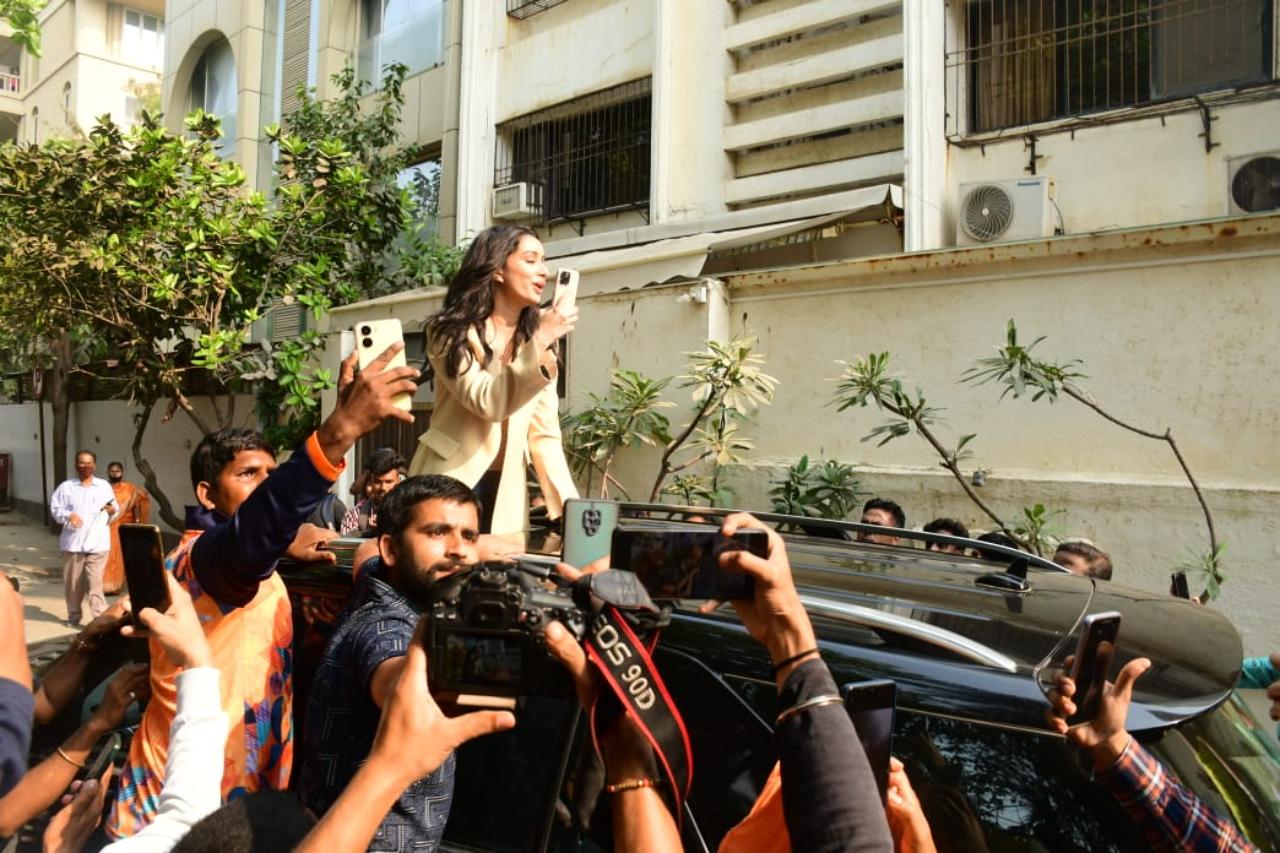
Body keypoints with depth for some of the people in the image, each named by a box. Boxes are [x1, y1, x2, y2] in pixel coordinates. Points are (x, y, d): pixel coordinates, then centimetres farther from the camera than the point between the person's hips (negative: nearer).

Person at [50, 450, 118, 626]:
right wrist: (69, 515, -16)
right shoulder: (66, 487, 5)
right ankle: (73, 616, 22)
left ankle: (101, 618, -9)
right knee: (73, 582, 8)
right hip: (73, 542, 1)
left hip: (97, 542, -1)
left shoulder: (104, 486, 10)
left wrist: (112, 511, -12)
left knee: (95, 582, -8)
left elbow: (115, 511, 10)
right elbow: (55, 509, 2)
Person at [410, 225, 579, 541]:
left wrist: (569, 506, -8)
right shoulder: (450, 333, -7)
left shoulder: (538, 344, 8)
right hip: (447, 485, -4)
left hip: (504, 493, 4)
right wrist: (540, 342, -26)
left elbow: (545, 434, 3)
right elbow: (487, 403, -23)